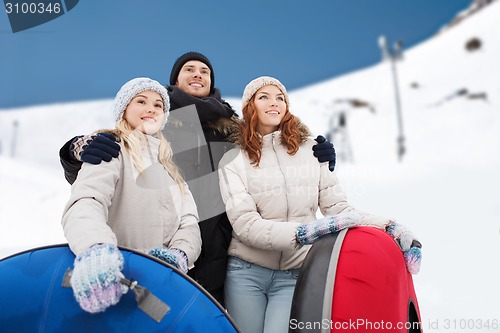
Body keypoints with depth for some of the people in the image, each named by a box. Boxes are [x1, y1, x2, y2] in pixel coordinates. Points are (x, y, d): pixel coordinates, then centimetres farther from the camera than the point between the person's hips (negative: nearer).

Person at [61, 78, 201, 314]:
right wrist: (96, 247, -44)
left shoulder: (169, 163, 14)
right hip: (122, 280, -5)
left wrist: (180, 254, -15)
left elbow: (189, 220, 6)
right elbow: (86, 201, -24)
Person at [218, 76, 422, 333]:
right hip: (245, 274, 0)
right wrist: (303, 232, -26)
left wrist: (387, 225, -14)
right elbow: (245, 225, -12)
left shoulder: (311, 150, 4)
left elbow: (337, 208, 2)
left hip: (294, 276, 0)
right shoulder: (233, 161, -1)